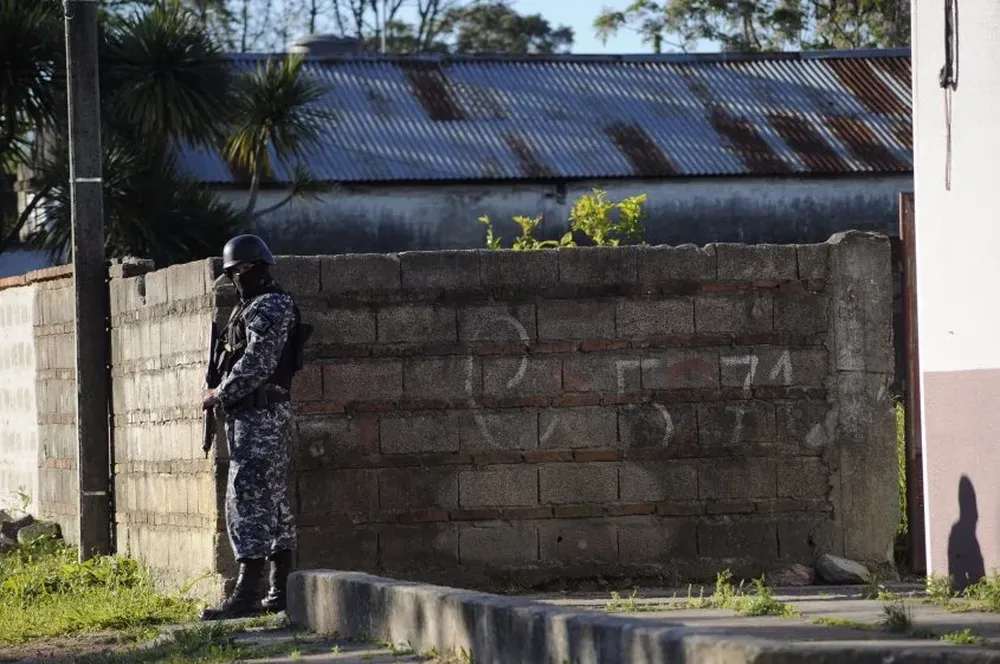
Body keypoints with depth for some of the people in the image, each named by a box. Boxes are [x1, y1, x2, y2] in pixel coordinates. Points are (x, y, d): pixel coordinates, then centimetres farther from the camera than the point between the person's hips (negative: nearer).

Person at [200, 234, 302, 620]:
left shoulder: (267, 308, -12)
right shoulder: (255, 307, 20)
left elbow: (256, 364, -21)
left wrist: (219, 395, -12)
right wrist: (223, 394, 9)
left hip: (257, 417, -11)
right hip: (269, 415, 11)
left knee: (247, 501, -14)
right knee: (274, 502, 10)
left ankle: (247, 595, -18)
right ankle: (281, 593, 12)